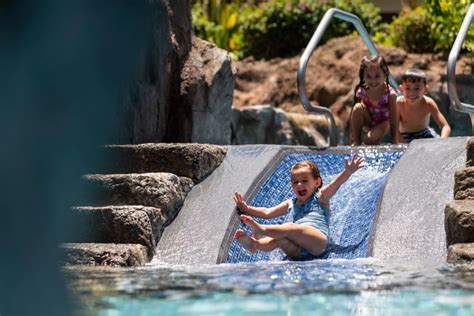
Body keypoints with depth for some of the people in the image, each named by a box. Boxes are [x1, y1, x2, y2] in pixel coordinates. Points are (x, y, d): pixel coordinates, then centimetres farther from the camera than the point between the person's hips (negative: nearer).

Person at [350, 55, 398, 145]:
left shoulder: (389, 94, -25)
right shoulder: (361, 92, -20)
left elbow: (393, 120, -19)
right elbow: (353, 114, -13)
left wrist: (395, 141, -17)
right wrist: (352, 135, -13)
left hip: (382, 123, -2)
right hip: (368, 121, 2)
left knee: (369, 140, -30)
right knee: (358, 107, -29)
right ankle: (356, 141, -17)